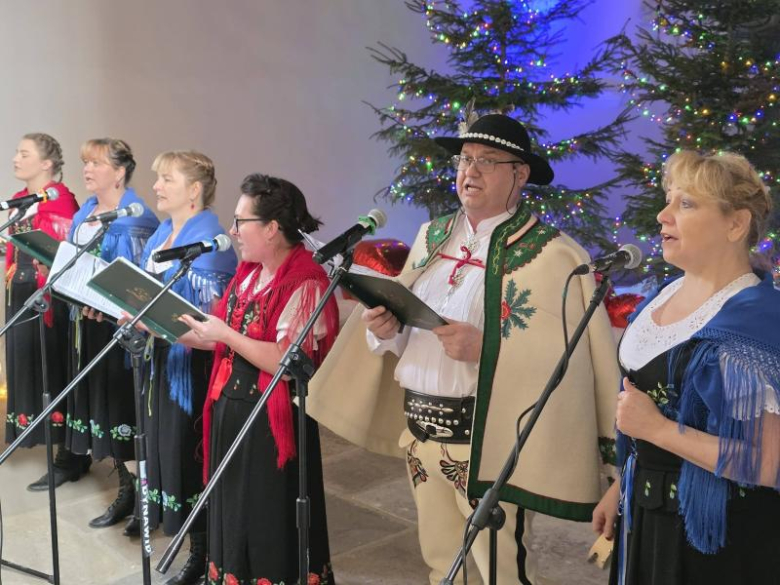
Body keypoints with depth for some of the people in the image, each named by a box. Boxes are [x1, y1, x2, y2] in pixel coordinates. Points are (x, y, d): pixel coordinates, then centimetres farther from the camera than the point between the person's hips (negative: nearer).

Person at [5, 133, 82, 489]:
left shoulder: (60, 199, -12)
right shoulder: (20, 201, 14)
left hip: (49, 296, -9)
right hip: (21, 295, 9)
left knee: (54, 369, -3)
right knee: (28, 364, 13)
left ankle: (68, 459, 8)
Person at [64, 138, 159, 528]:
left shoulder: (135, 217, -12)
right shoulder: (83, 213, 15)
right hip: (86, 316, 9)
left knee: (120, 399, -4)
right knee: (96, 396, 11)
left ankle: (133, 489, 7)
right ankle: (124, 479, 22)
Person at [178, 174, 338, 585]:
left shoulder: (304, 283, -18)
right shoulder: (249, 272, 9)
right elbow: (229, 340, 12)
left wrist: (225, 334, -20)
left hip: (272, 421, -8)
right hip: (232, 410, 8)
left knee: (271, 527, 6)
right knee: (234, 515, 19)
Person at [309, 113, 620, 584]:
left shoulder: (553, 254, -11)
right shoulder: (432, 238, 10)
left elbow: (567, 357, -18)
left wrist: (486, 348, -26)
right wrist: (386, 328, -6)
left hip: (492, 443, -6)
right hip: (421, 433, 6)